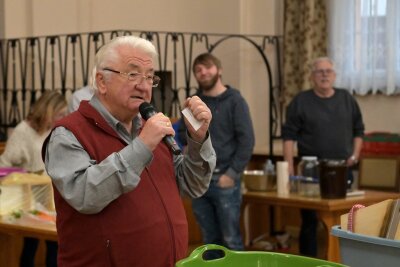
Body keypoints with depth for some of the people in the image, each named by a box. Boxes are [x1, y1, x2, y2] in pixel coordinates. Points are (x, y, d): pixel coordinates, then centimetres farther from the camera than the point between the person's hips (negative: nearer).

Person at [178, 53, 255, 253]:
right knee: (209, 240, 12)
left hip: (224, 179, -4)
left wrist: (232, 174, -14)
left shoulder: (235, 101, -3)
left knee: (230, 240, 0)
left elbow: (246, 140, -9)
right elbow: (182, 136, 18)